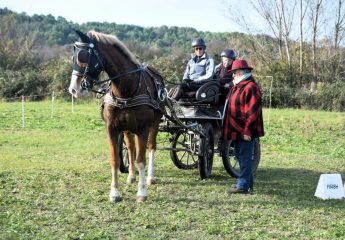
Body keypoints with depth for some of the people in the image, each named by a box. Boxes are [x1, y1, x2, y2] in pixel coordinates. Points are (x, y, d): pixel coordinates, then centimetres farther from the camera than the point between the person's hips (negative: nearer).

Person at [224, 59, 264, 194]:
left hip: (245, 131, -10)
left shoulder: (250, 87, -16)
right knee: (240, 155, 17)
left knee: (245, 156, -5)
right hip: (237, 130, 10)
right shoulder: (237, 86, 16)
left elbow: (253, 111, -22)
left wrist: (247, 131, -24)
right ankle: (248, 181, 28)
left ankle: (243, 185, 0)